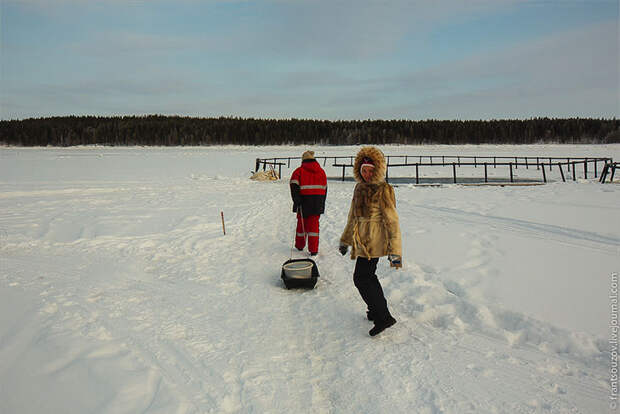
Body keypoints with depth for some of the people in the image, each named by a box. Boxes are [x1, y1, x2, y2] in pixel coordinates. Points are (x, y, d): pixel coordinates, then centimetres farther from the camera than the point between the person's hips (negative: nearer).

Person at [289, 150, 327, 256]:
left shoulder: (299, 171, -4)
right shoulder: (321, 171, 10)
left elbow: (294, 187, -14)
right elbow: (325, 188, 14)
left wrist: (297, 201, -14)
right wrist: (322, 204, 19)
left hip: (304, 203, -2)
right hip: (317, 203, 2)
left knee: (302, 223, 14)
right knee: (314, 225, 5)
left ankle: (300, 245, 28)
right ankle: (313, 250, -1)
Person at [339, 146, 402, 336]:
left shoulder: (383, 190, -12)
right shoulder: (359, 188, 12)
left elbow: (392, 220, -15)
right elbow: (353, 216, 22)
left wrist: (394, 251, -19)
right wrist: (345, 240, 27)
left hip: (373, 240, -8)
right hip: (362, 240, 8)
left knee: (361, 278, -9)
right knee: (368, 276, 18)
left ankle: (383, 317, -1)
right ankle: (378, 309, 36)